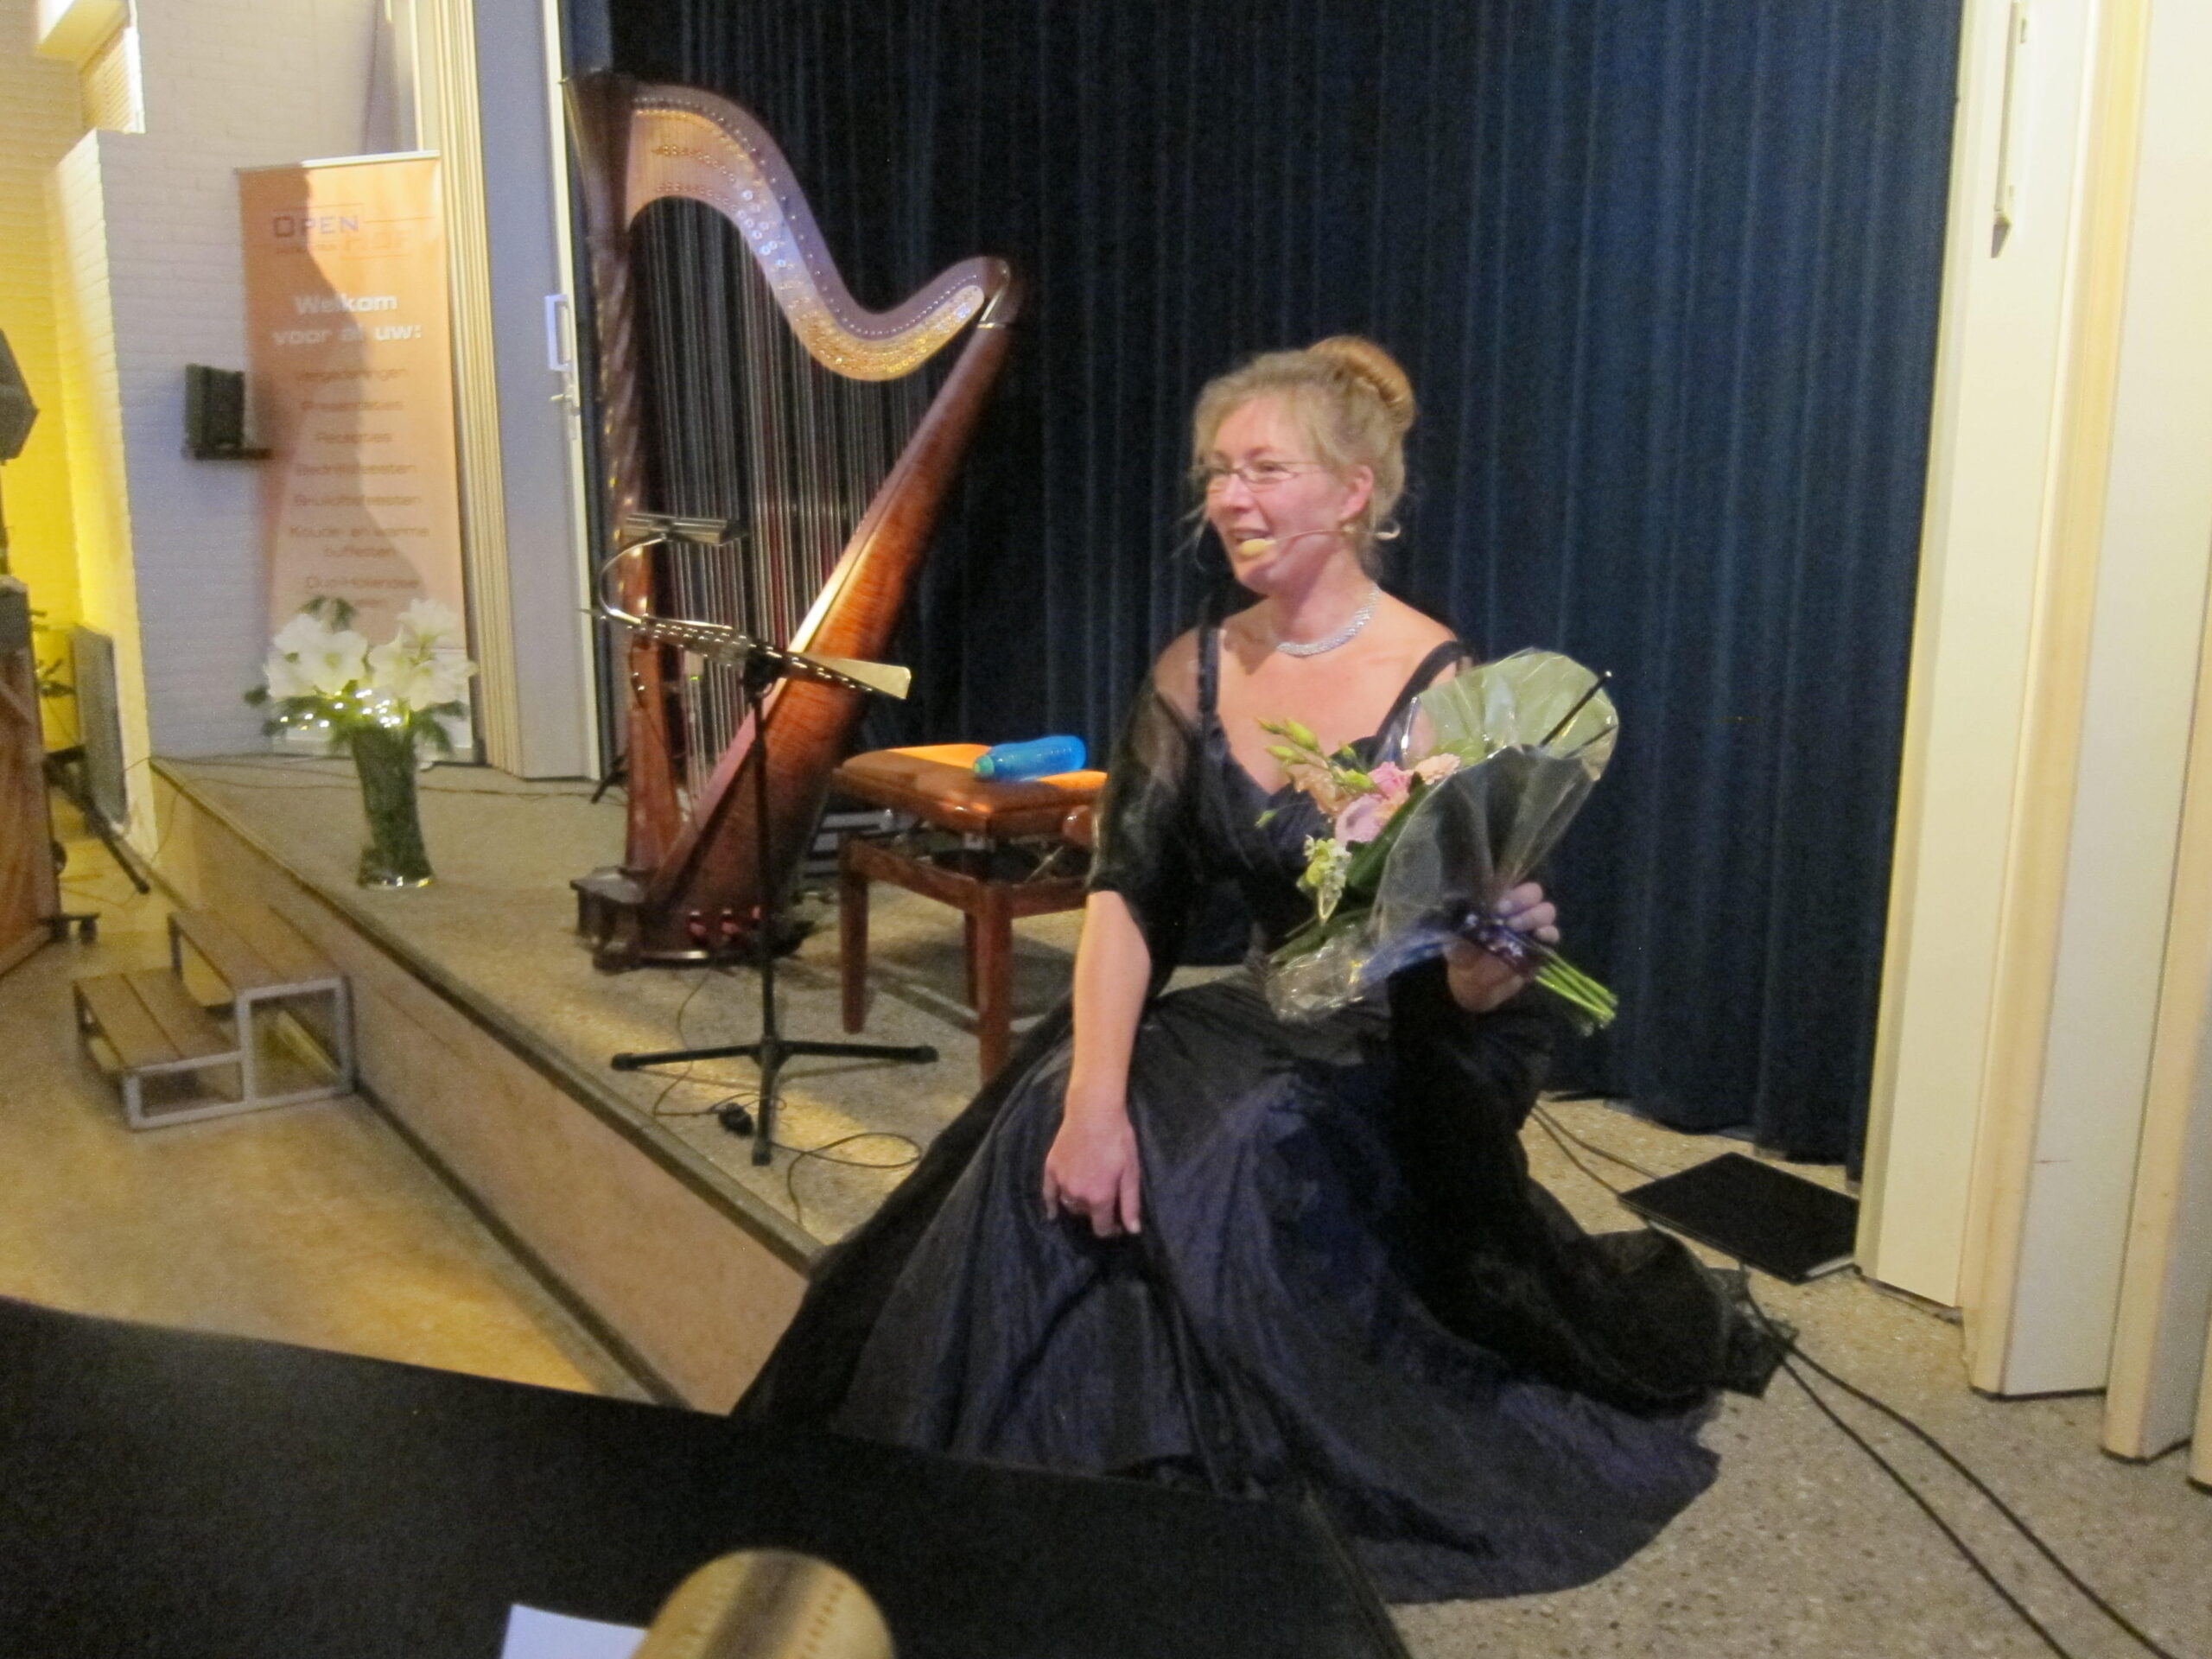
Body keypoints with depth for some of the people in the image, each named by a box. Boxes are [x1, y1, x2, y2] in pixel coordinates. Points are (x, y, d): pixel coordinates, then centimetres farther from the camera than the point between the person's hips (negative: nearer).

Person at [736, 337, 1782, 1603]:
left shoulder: (1441, 688, -16)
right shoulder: (1195, 675, -1)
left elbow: (1476, 993, -16)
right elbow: (1129, 892, -9)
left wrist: (1490, 952, -41)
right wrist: (1095, 1094, -24)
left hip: (1403, 1058, -4)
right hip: (1266, 1021, 5)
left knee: (1232, 1159, -30)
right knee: (1050, 1121, -20)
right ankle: (1021, 1472, 0)